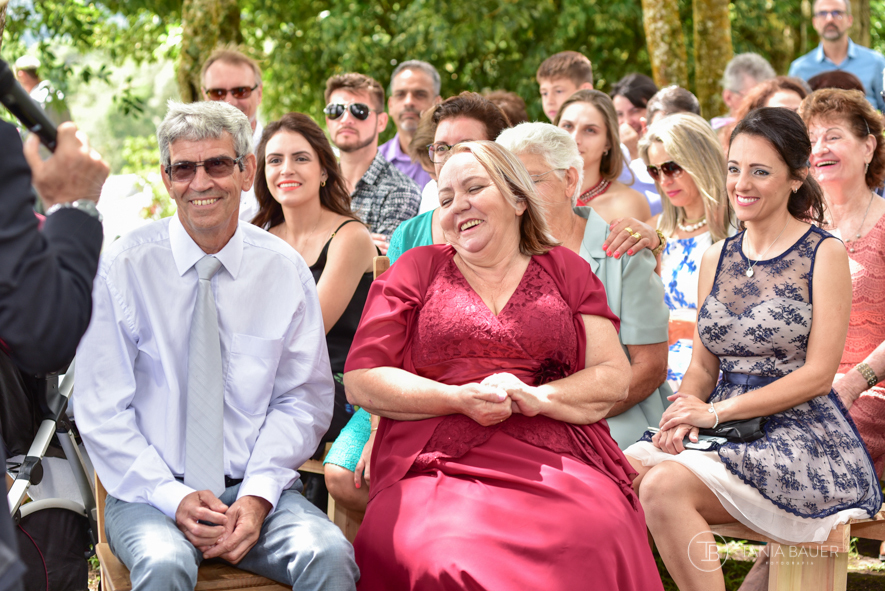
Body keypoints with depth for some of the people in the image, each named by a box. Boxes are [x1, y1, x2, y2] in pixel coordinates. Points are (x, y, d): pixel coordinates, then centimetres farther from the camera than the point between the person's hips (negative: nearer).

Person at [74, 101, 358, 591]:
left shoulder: (285, 269, 4)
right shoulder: (123, 268, -2)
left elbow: (303, 399, 4)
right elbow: (101, 410, -3)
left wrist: (257, 495, -12)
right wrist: (172, 497, -16)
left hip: (255, 489, 2)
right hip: (152, 490, -2)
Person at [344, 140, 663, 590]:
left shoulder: (565, 270, 20)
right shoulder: (417, 269, 17)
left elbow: (614, 377, 12)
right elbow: (360, 380, 9)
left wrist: (537, 397, -8)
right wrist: (461, 399, -5)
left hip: (557, 460, 1)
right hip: (437, 464, -1)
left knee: (596, 546, -34)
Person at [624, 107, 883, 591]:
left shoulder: (824, 255, -3)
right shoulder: (716, 259, 15)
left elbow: (817, 375, -9)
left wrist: (716, 411, -14)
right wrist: (683, 415, -7)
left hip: (802, 434, -5)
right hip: (726, 436, 5)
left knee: (665, 487, -29)